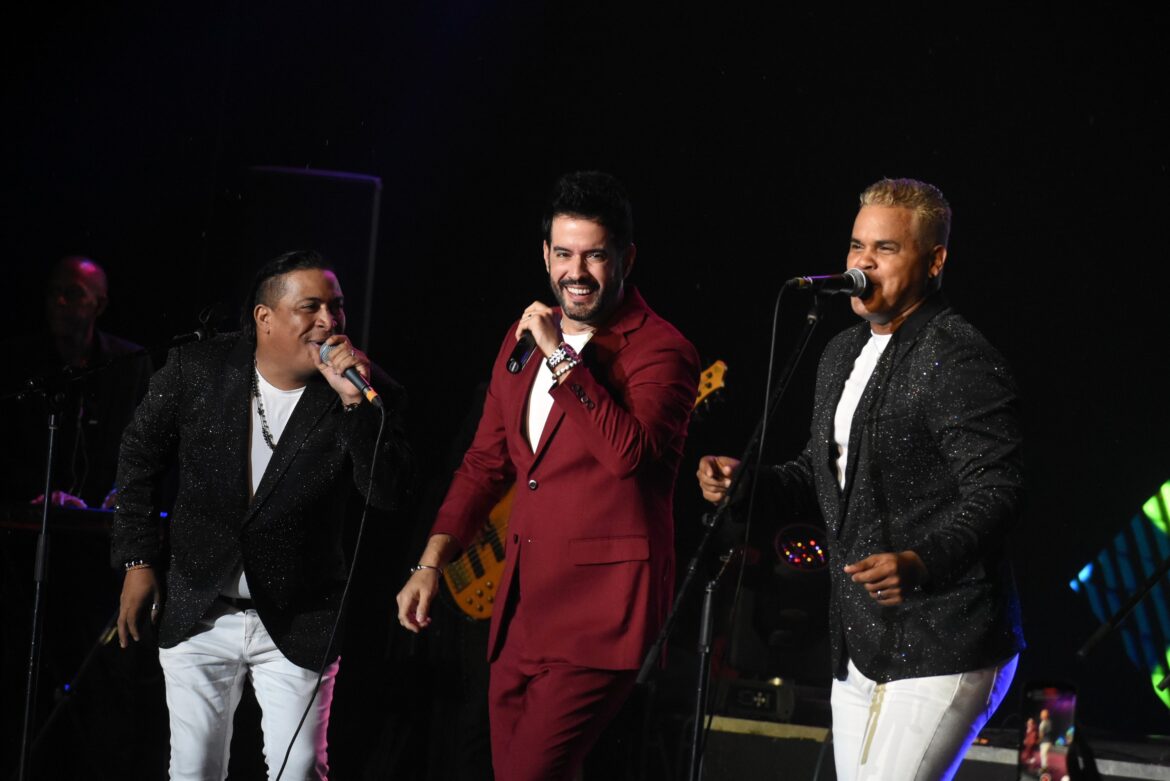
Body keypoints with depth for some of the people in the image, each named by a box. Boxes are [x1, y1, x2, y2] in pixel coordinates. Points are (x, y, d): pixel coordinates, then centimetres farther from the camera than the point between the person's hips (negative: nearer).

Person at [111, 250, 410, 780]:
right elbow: (139, 459, 7)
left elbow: (386, 493, -20)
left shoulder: (367, 393, -9)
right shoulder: (197, 371, -6)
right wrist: (137, 560, 6)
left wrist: (356, 402, -29)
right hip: (198, 615, 1)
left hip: (297, 625, -1)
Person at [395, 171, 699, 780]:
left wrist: (562, 357, -24)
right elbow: (486, 462, 20)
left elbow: (629, 453, -27)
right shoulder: (525, 337, 13)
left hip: (598, 612, -8)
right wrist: (431, 564, 13)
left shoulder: (659, 350, -10)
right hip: (520, 607, 8)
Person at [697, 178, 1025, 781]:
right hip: (860, 651, 9)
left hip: (941, 653, -9)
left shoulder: (959, 357, -13)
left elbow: (994, 493, -19)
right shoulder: (842, 354, 15)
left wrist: (920, 563, -34)